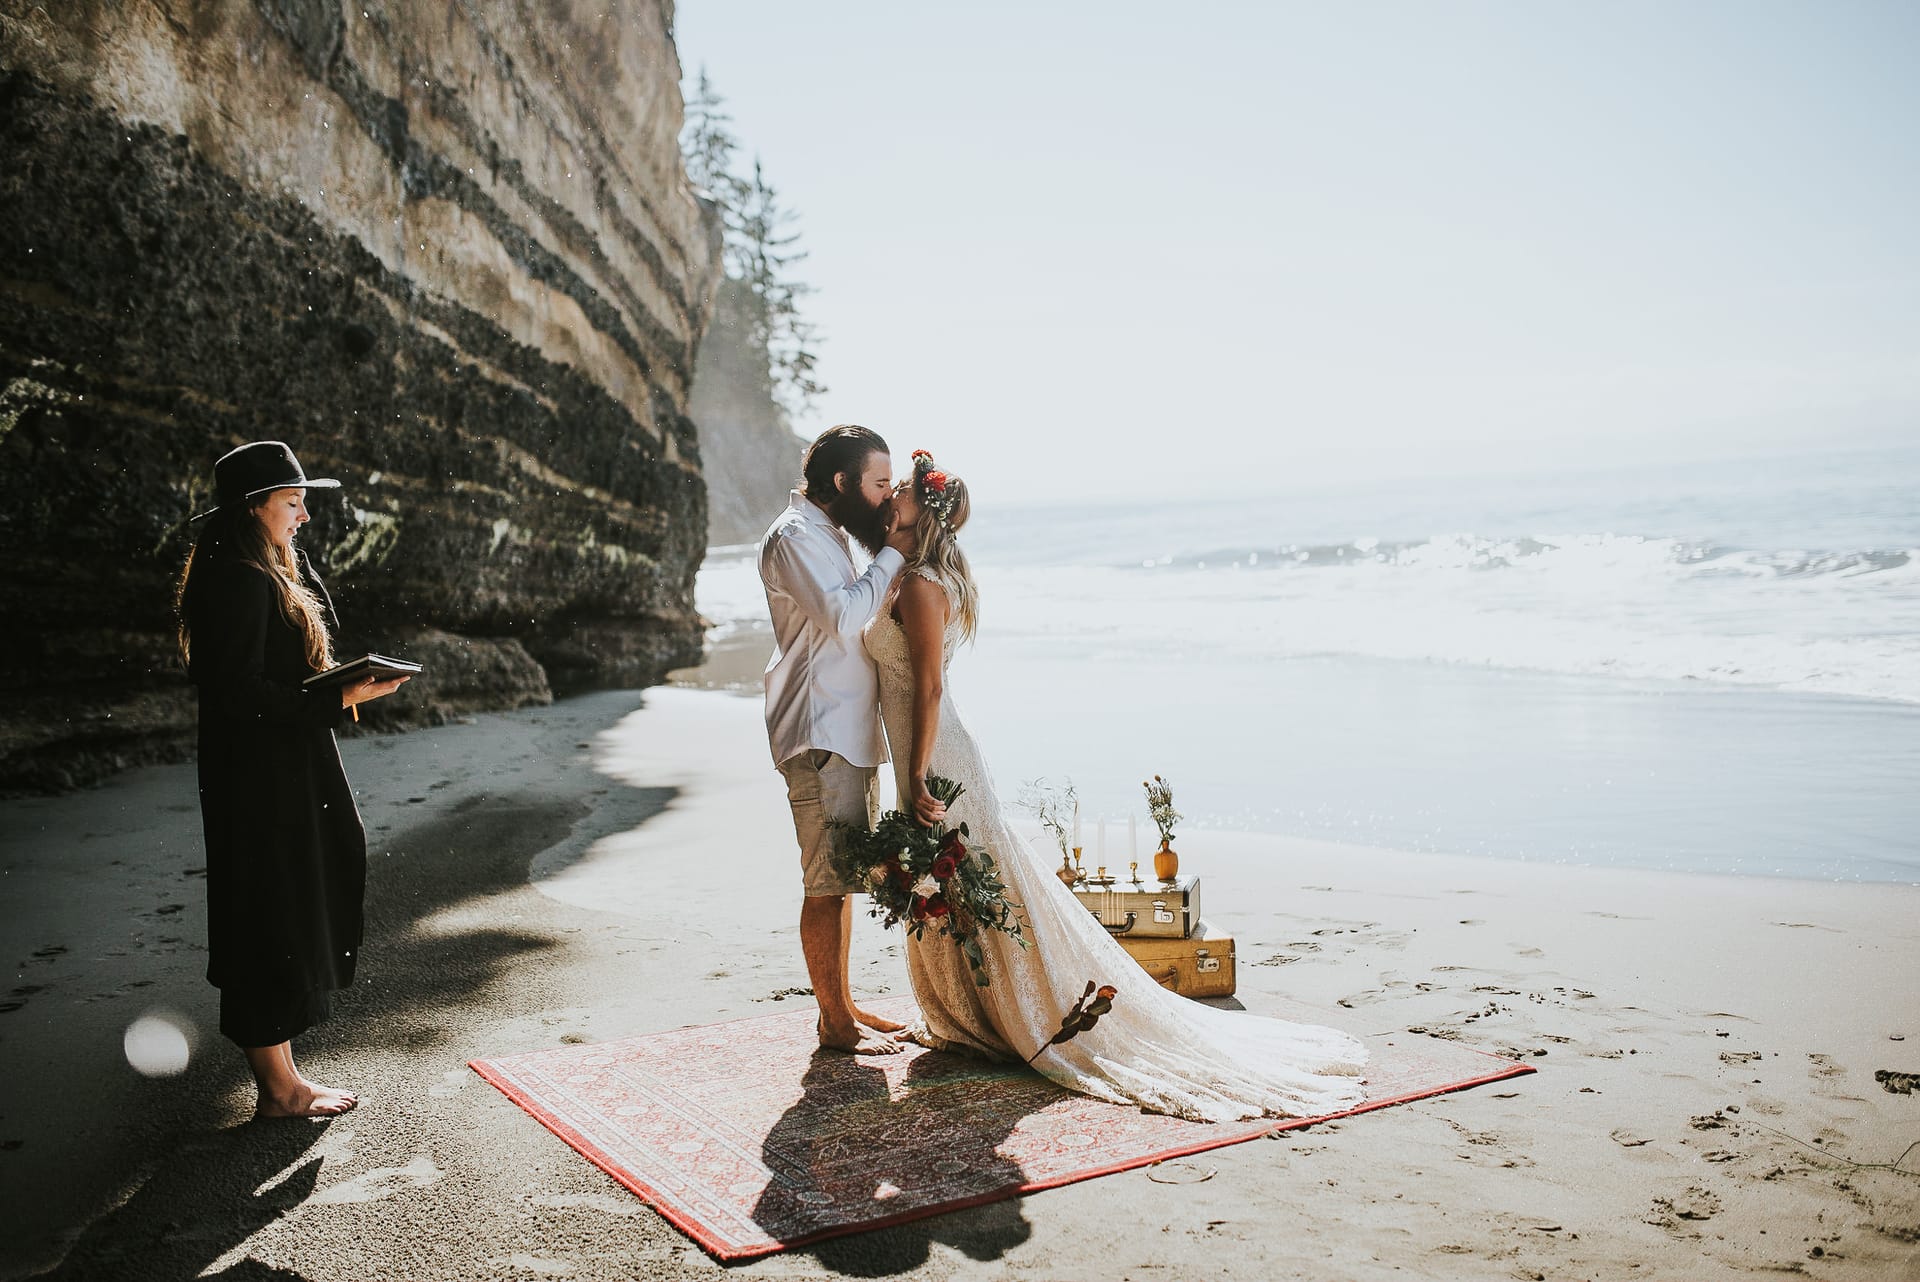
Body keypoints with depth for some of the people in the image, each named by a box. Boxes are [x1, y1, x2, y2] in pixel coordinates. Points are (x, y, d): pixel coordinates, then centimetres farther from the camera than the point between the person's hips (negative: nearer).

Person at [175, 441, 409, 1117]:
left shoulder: (267, 575, 14)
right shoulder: (241, 579, -18)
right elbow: (241, 691, -24)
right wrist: (339, 700, -23)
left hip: (282, 772, 11)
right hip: (263, 777, -11)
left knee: (286, 919, 16)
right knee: (275, 918, -2)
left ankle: (276, 1075, 26)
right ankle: (279, 1086, 9)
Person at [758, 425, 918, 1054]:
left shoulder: (831, 532, 18)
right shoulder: (794, 536, -13)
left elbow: (856, 613, 20)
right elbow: (843, 617, -23)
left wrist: (886, 548, 9)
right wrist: (891, 555, -14)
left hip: (851, 731, 10)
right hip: (820, 735, -10)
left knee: (842, 877, 15)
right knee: (827, 883, -4)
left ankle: (844, 1004, 24)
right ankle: (835, 1022, 3)